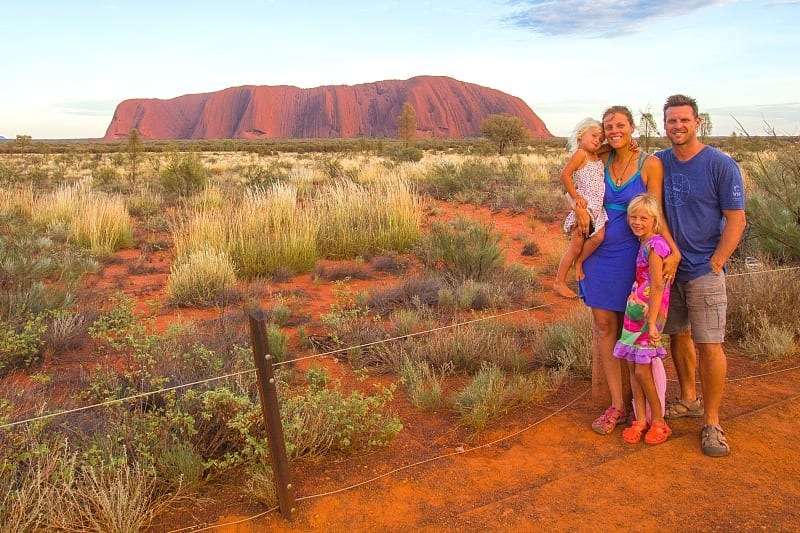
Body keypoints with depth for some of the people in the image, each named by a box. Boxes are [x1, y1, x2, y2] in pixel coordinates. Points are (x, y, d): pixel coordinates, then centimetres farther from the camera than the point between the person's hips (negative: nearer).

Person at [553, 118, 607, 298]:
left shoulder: (599, 157, 17)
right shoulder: (580, 153, -7)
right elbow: (565, 175, -16)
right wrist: (575, 197, -16)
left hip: (598, 207, 7)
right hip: (584, 205, -7)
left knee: (599, 236, -15)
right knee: (576, 245, -3)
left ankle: (579, 262, 10)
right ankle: (559, 282, 8)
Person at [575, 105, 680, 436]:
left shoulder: (650, 164, -5)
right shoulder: (601, 162, 6)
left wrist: (674, 250, -19)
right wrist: (579, 206, -7)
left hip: (630, 256, -3)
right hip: (599, 255, 4)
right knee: (604, 326, 4)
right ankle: (617, 405, 13)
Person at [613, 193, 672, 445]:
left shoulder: (654, 245, -14)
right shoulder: (644, 244, 12)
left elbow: (657, 286, -18)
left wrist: (652, 322, -20)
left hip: (649, 314, -8)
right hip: (635, 311, 8)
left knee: (643, 370, -3)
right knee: (633, 367, 9)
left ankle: (658, 421, 13)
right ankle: (641, 420, 18)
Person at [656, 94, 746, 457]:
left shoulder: (721, 165, -9)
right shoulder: (659, 162, 4)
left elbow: (736, 219, -8)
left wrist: (714, 264, -12)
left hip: (705, 270, -4)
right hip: (669, 267, 5)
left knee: (709, 345, -4)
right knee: (678, 335, 14)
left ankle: (711, 421, 9)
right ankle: (688, 400, 32)